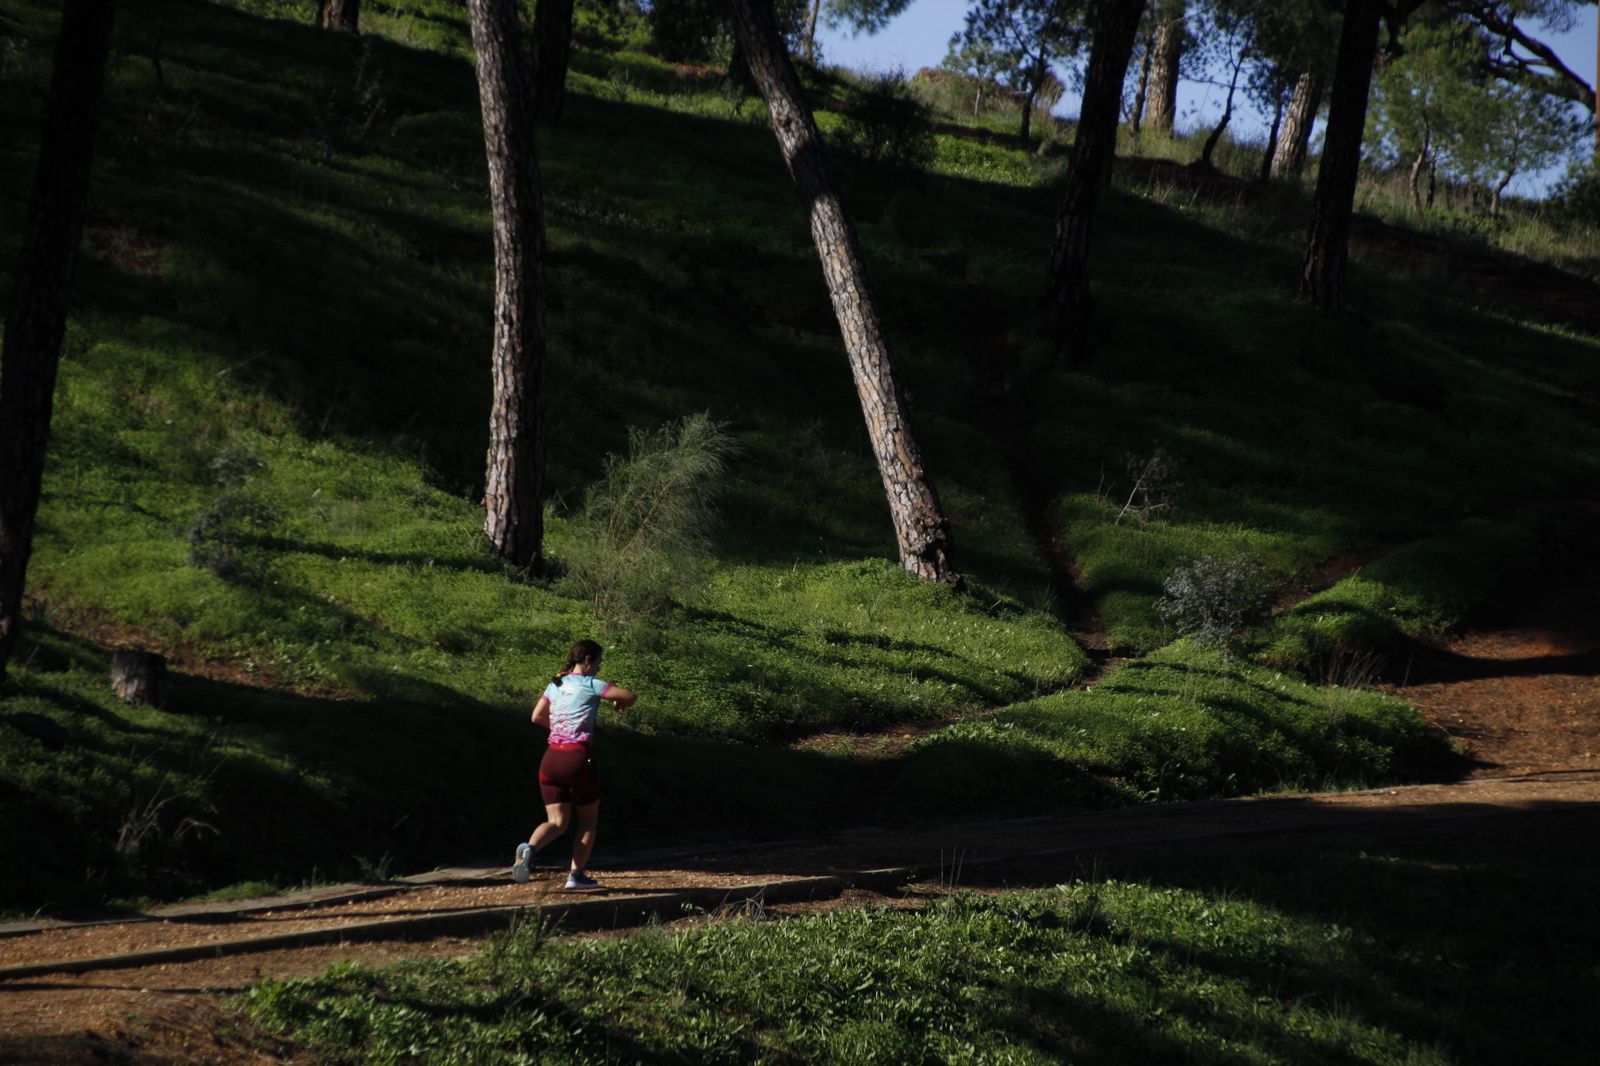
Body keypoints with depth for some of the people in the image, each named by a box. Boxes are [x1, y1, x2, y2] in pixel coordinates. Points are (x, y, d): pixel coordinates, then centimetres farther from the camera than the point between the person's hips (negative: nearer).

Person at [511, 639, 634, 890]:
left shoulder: (555, 685, 12)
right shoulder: (591, 685, -5)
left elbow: (537, 717, 18)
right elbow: (630, 697, -7)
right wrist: (621, 703, 15)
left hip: (551, 759, 5)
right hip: (579, 757, -5)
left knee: (557, 822, 7)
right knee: (588, 819, 15)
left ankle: (529, 848, -23)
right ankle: (577, 875, 12)